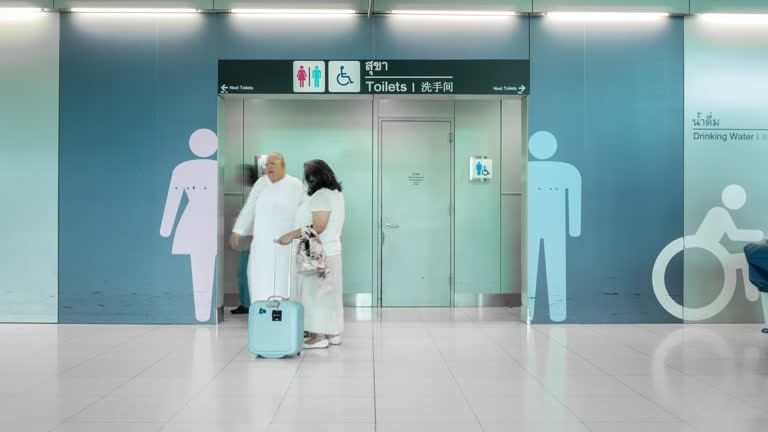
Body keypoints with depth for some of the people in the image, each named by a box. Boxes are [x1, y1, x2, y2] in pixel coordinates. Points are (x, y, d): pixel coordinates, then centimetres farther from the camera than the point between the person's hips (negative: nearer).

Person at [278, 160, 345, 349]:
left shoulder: (321, 195, -17)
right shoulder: (335, 193, 13)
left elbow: (318, 227, -23)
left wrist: (291, 235, -20)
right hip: (331, 251, 10)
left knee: (315, 292, -3)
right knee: (329, 292, 13)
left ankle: (320, 336, 2)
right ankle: (332, 333, 19)